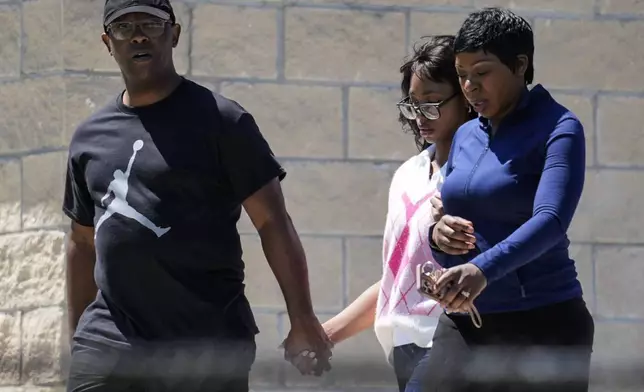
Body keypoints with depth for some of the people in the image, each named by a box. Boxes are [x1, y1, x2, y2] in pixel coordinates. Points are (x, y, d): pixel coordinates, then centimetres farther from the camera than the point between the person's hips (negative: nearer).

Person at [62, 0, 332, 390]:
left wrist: (303, 320, -10)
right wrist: (78, 341, 21)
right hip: (107, 344, 4)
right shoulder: (90, 137, 14)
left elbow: (273, 223, -4)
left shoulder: (220, 120, -1)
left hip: (208, 347, -4)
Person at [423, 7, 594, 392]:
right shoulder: (466, 136, 13)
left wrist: (483, 269, -40)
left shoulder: (558, 129, -8)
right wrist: (438, 234, -6)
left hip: (542, 327, -6)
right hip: (463, 326, 6)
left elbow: (550, 220, -24)